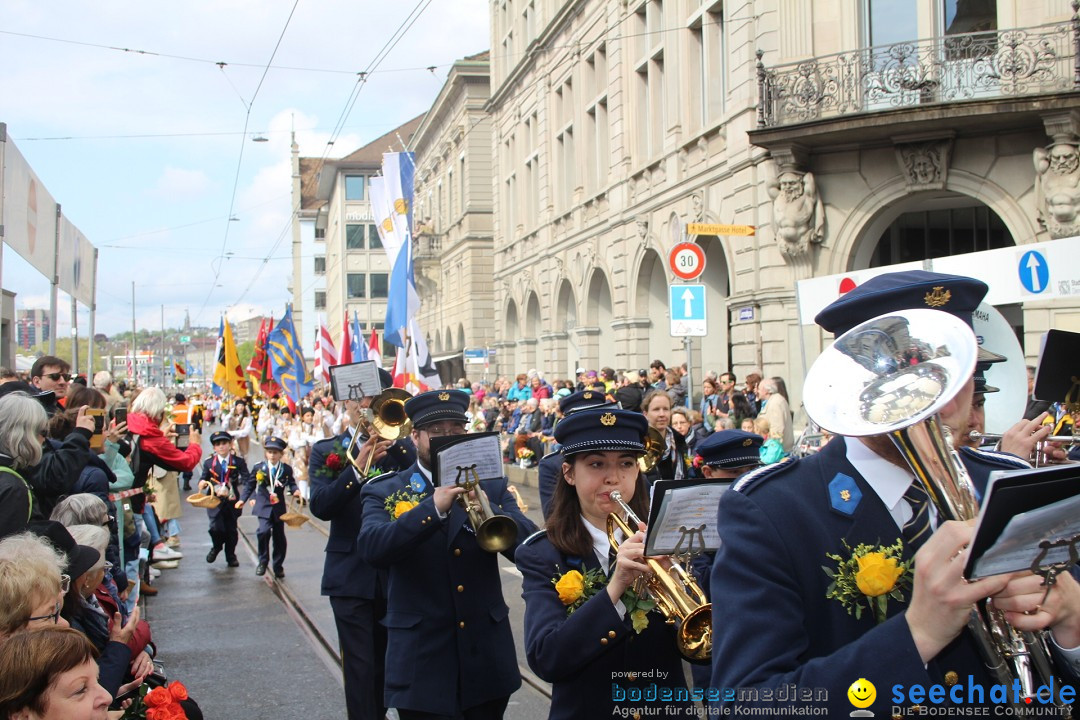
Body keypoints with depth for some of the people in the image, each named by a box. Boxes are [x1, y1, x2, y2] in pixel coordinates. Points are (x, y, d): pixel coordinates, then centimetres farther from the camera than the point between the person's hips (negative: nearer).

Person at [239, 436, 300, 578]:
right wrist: (243, 499, 2)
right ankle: (263, 561, -2)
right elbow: (250, 485, 7)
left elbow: (291, 483, 7)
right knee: (264, 531, -21)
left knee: (279, 537, 7)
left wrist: (295, 490, -14)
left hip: (279, 507, 2)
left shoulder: (286, 469, 0)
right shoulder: (259, 468, 0)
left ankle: (278, 566, 20)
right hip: (264, 506, -1)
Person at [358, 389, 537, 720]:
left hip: (487, 653, 3)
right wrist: (433, 506, -30)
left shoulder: (491, 486, 6)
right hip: (422, 658, -2)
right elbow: (371, 548, -19)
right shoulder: (384, 492, 0)